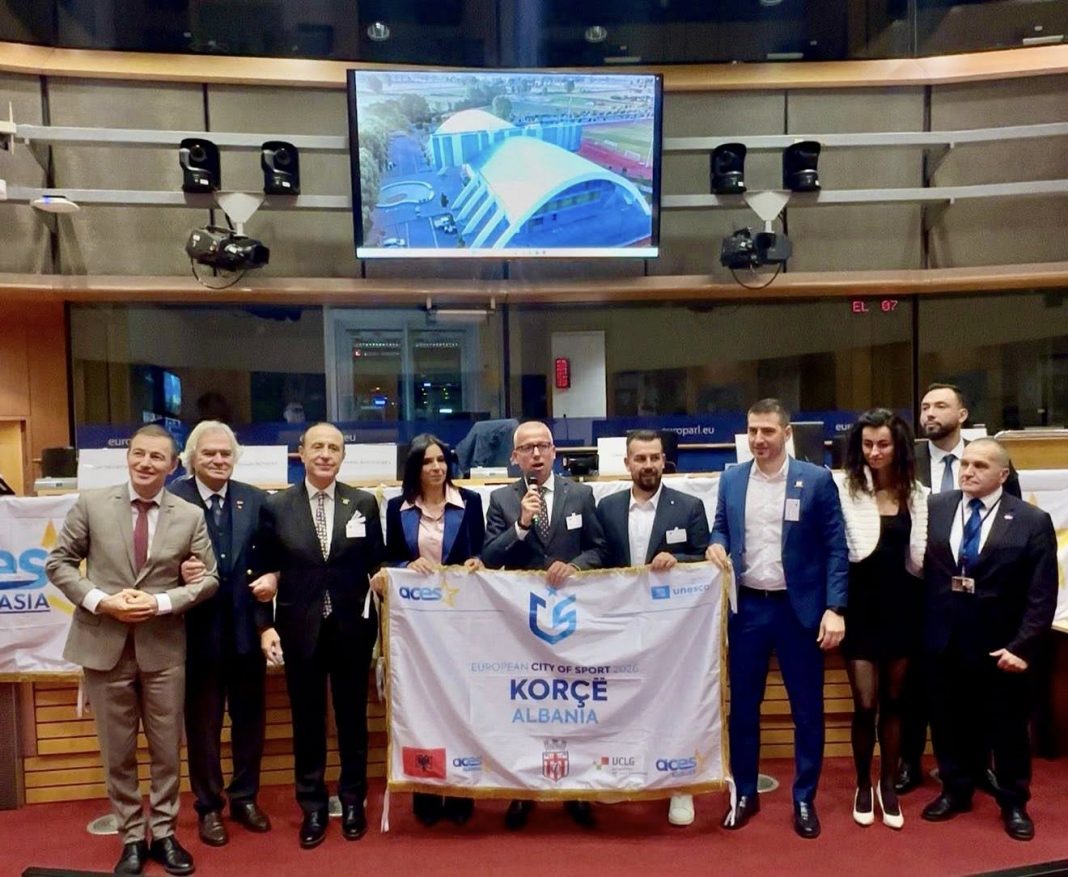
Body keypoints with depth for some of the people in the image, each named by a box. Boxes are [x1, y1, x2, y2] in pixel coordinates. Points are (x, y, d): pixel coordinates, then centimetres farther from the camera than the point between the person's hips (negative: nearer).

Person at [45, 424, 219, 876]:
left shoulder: (190, 516, -1)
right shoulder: (91, 503, -2)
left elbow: (209, 578, 0)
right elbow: (58, 562, 1)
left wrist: (161, 603, -15)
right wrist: (100, 601, -13)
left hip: (163, 647, 0)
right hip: (104, 644, 0)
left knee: (167, 750, 10)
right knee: (117, 752, 12)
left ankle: (163, 834, 28)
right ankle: (131, 837, 28)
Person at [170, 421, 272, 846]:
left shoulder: (255, 499, 2)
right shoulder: (171, 499, -7)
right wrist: (178, 573, -27)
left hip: (247, 625, 3)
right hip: (197, 627, -3)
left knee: (249, 717, 16)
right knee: (203, 722, 13)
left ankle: (245, 798, 35)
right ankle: (208, 807, 30)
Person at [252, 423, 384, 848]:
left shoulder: (364, 503, 0)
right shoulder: (276, 506, -1)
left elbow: (376, 564, 3)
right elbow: (264, 572, 1)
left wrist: (379, 580, -16)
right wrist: (265, 625, -4)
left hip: (352, 626, 0)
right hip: (300, 628, 0)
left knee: (352, 716, 13)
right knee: (307, 719, 11)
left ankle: (353, 800, 30)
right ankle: (312, 807, 27)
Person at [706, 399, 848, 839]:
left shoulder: (817, 480, -5)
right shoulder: (731, 480, 5)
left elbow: (835, 548, -5)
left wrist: (834, 608, -12)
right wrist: (715, 545, -9)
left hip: (799, 608, -2)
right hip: (746, 606, 3)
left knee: (807, 707, 9)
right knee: (742, 704, 11)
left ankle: (804, 799, 26)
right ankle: (745, 793, 28)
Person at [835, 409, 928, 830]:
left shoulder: (918, 494, 2)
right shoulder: (845, 489, -8)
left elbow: (920, 559, 1)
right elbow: (855, 550, -15)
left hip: (902, 605, 3)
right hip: (862, 605, -3)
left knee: (892, 700, 15)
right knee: (865, 704, 1)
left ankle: (888, 785, 31)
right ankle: (863, 786, 23)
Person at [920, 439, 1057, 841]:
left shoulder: (1032, 521, -7)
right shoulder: (934, 508, 0)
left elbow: (1042, 594, -8)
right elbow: (917, 567, -1)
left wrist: (1021, 646, -12)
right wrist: (919, 626, -6)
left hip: (1000, 645, -2)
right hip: (944, 641, 2)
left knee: (1008, 727, 14)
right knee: (949, 723, 15)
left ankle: (1013, 803, 33)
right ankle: (955, 791, 35)